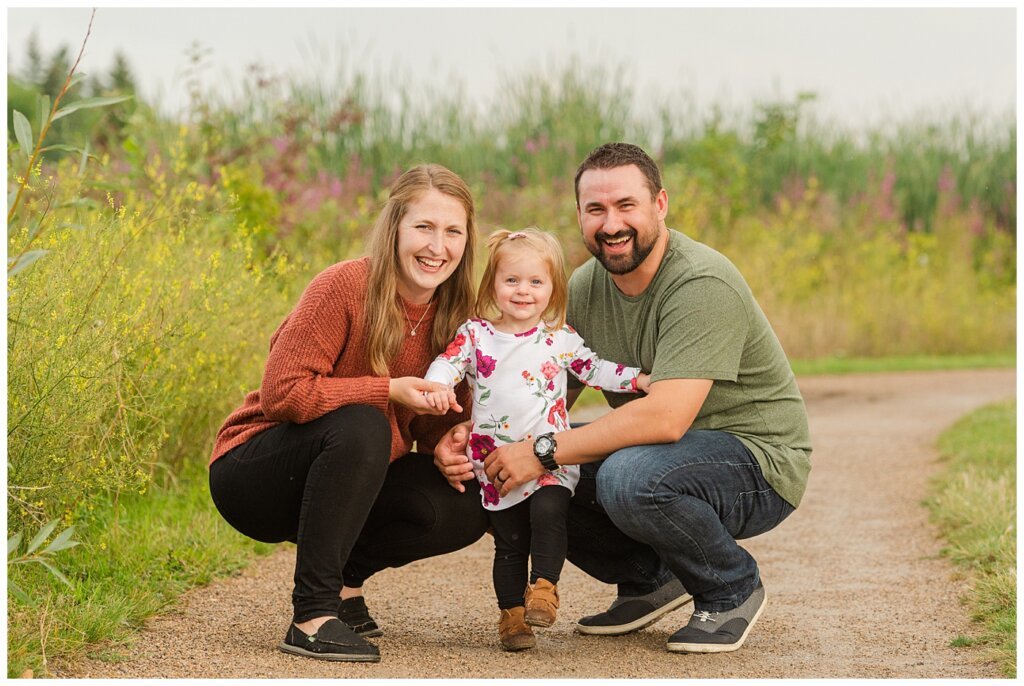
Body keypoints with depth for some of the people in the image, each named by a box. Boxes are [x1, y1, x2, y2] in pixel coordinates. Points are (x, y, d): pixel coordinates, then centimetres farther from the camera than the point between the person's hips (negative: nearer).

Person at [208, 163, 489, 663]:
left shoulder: (452, 317, -2)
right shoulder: (345, 286, -21)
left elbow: (438, 425, 6)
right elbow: (281, 392, -26)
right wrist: (389, 391, -29)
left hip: (351, 484, 6)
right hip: (250, 474, -6)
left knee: (465, 508, -14)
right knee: (360, 427, -35)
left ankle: (345, 575, 10)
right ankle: (312, 615, -28)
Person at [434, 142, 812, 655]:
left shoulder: (702, 285, -24)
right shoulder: (584, 288, 0)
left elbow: (665, 417, -33)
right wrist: (468, 434, -17)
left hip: (756, 462, -8)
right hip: (662, 455, 8)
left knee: (630, 475, -35)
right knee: (533, 485, -7)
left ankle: (734, 589, -7)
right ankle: (650, 579, 13)